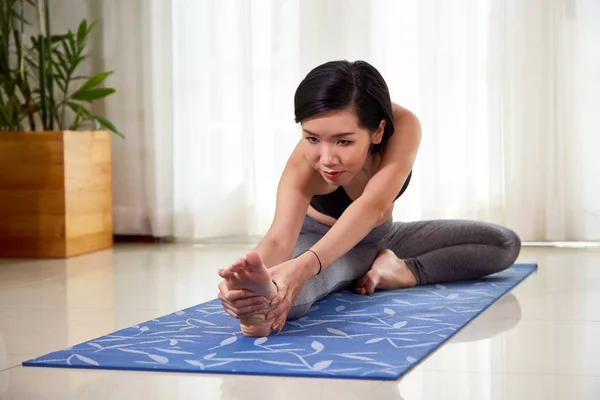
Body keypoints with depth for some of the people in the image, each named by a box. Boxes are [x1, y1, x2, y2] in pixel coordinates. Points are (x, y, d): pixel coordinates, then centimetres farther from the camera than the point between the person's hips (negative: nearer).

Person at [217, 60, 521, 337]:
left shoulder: (403, 127, -35)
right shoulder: (303, 163, -35)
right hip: (320, 240, -3)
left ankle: (400, 272, -26)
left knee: (504, 244, -13)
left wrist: (307, 264, -69)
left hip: (380, 237, 4)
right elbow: (279, 238, -50)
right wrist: (249, 273, -77)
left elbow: (372, 206, -51)